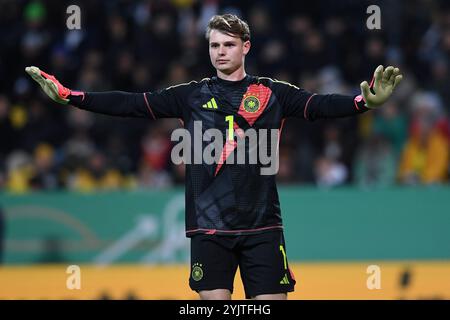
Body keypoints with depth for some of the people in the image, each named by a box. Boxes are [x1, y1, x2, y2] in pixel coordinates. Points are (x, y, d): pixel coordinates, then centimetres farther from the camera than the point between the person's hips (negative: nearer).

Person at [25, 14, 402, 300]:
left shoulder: (274, 93, 5)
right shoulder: (191, 95, 8)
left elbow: (320, 105, -8)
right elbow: (132, 104, 4)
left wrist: (365, 101, -28)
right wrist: (68, 95, -5)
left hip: (262, 225, -1)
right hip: (209, 226, 1)